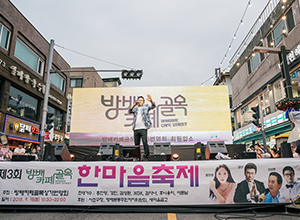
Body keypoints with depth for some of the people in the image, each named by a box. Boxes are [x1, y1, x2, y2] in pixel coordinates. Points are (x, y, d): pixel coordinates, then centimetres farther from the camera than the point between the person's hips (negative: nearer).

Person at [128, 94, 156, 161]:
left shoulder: (146, 106, 10)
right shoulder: (135, 108, 20)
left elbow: (153, 106, -5)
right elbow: (129, 111, 3)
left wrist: (151, 100, -26)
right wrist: (134, 105, -10)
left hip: (143, 128, -4)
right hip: (136, 128, 4)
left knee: (145, 142, -12)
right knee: (136, 143, 7)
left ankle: (146, 156, -7)